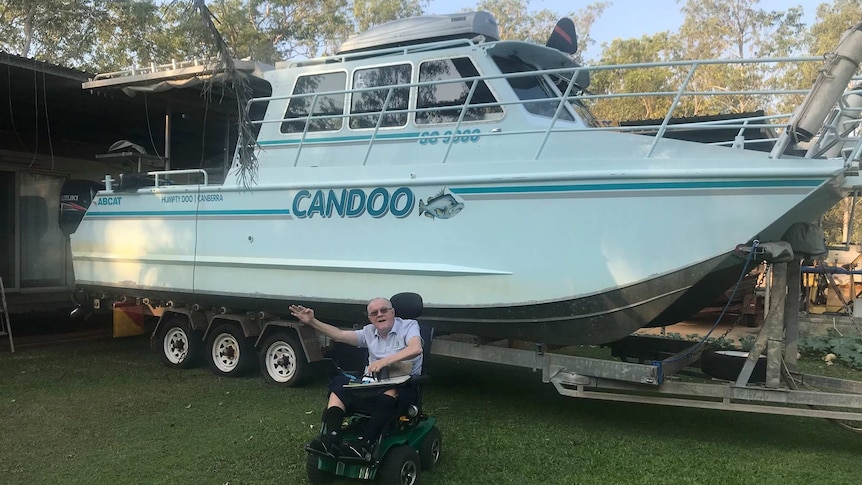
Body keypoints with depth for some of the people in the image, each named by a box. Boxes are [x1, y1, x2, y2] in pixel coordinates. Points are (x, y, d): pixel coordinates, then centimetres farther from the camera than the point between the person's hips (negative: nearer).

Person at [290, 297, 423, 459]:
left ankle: (364, 444, -46)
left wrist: (385, 361, -33)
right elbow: (339, 335, 13)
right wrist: (312, 322, 5)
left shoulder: (409, 326, 0)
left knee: (390, 393, -39)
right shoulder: (369, 332, 18)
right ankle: (329, 438, -31)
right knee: (339, 385, -17)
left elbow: (416, 349, -21)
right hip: (372, 383, 6)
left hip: (403, 385, -6)